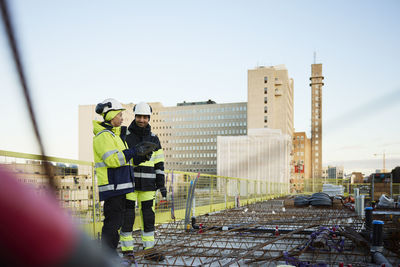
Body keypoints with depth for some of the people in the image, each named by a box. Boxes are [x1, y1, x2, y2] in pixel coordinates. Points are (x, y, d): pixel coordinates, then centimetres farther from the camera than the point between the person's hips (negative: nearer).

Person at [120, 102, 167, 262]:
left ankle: (149, 251, 12)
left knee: (148, 217, 4)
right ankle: (127, 252, 9)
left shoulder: (154, 139, 7)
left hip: (147, 185, 3)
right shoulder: (125, 136, -2)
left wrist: (162, 185, 3)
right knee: (127, 217, -1)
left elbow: (159, 163, 9)